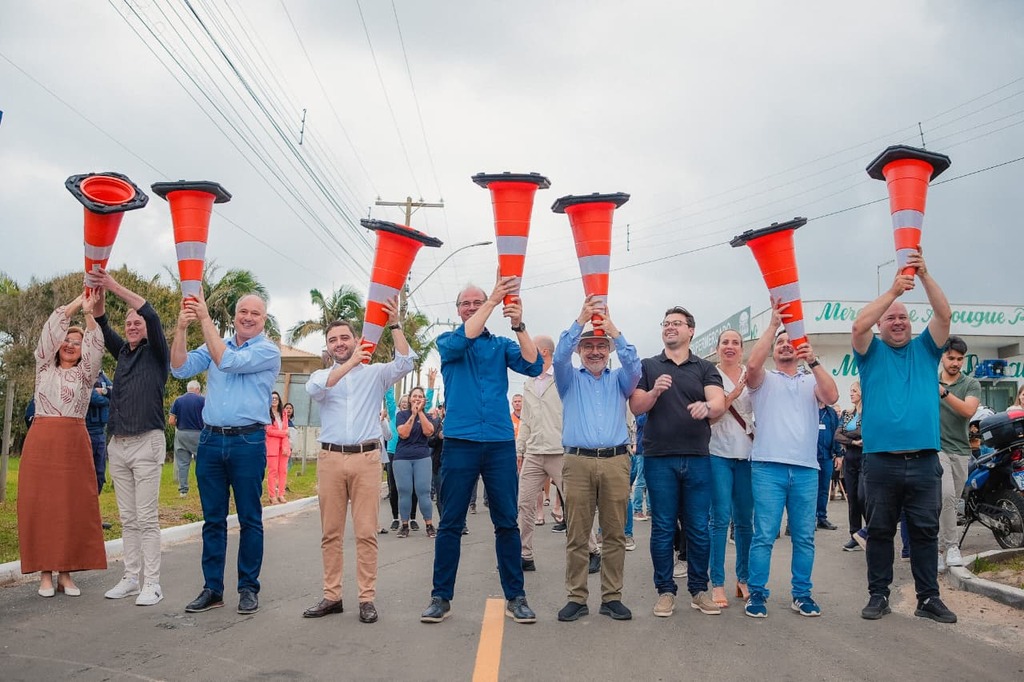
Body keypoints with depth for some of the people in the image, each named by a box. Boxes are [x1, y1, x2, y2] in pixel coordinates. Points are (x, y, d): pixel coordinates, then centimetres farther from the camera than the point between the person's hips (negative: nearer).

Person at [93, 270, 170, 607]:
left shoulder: (156, 352, 1)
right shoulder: (123, 352, 16)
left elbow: (152, 315, -14)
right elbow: (102, 325, 8)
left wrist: (115, 287, -16)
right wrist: (98, 293, -10)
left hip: (147, 442, -6)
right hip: (117, 443, 6)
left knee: (146, 518, -7)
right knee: (128, 519, 8)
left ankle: (151, 583, -4)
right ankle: (131, 578, 14)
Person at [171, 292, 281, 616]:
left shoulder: (268, 351, -2)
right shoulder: (216, 344, 13)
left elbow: (227, 361, -17)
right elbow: (181, 369, 2)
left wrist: (205, 319, -13)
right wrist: (181, 328, -11)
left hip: (248, 443, -4)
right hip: (211, 440, 4)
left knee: (250, 519, 3)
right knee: (212, 519, 9)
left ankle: (248, 588, 13)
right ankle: (212, 589, 16)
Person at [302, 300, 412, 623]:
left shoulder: (375, 373, 10)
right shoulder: (321, 376, 12)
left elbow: (405, 363, -8)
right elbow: (315, 389, -12)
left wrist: (394, 324, -15)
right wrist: (351, 362, -15)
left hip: (367, 457, -2)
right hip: (330, 458, 2)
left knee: (366, 532, -3)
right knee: (331, 532, 5)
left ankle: (367, 598, 2)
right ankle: (332, 596, 12)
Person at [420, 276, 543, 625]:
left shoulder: (501, 345, 11)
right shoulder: (447, 342, 8)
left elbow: (533, 365, -6)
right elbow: (462, 341, -16)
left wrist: (519, 325, -20)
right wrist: (494, 299, -20)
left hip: (500, 443, 1)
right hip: (459, 442, -1)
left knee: (507, 522, 5)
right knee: (450, 523, 3)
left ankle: (515, 596, 14)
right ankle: (441, 597, 13)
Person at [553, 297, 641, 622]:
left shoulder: (619, 379, 18)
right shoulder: (570, 379, 15)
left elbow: (634, 366, -4)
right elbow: (559, 357, -4)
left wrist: (612, 328, -8)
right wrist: (581, 320, -10)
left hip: (616, 462, 1)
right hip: (578, 462, -1)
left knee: (615, 534, 3)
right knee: (577, 536, -1)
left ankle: (612, 597, 10)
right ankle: (577, 598, 5)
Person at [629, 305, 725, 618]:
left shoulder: (705, 368, 9)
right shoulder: (648, 366, 9)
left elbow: (720, 404, -6)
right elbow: (636, 407, 1)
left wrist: (706, 407, -29)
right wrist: (654, 392, -19)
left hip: (697, 458, 1)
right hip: (659, 459, -1)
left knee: (699, 528, 5)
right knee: (662, 528, 4)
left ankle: (699, 589, 18)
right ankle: (665, 590, 13)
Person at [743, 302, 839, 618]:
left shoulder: (812, 381, 16)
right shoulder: (764, 379, 11)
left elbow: (832, 396, -4)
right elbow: (752, 364, -12)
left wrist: (813, 361, -14)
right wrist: (773, 324, -13)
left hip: (806, 468, 2)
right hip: (768, 466, -2)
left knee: (804, 536, 6)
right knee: (764, 535, -4)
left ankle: (801, 594, 16)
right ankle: (757, 593, 4)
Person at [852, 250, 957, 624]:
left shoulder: (925, 349, 13)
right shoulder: (872, 352, 8)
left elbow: (944, 315, -2)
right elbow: (859, 325, -12)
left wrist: (925, 275, -11)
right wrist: (893, 290, -14)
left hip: (924, 461, 1)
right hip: (880, 461, -1)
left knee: (926, 532, 7)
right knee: (879, 532, 7)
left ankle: (929, 598, 15)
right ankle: (878, 595, 16)